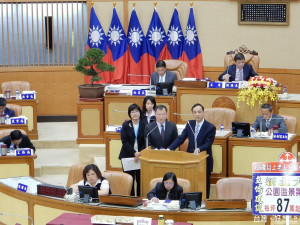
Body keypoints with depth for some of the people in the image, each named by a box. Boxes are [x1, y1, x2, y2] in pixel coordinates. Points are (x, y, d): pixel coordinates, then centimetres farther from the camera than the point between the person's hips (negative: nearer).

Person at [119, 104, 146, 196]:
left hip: (141, 155, -1)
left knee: (140, 179, -4)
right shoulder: (126, 125, 6)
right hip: (128, 156, 1)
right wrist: (134, 153, -13)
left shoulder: (145, 125, 3)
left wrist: (140, 153, -13)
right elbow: (124, 141, -2)